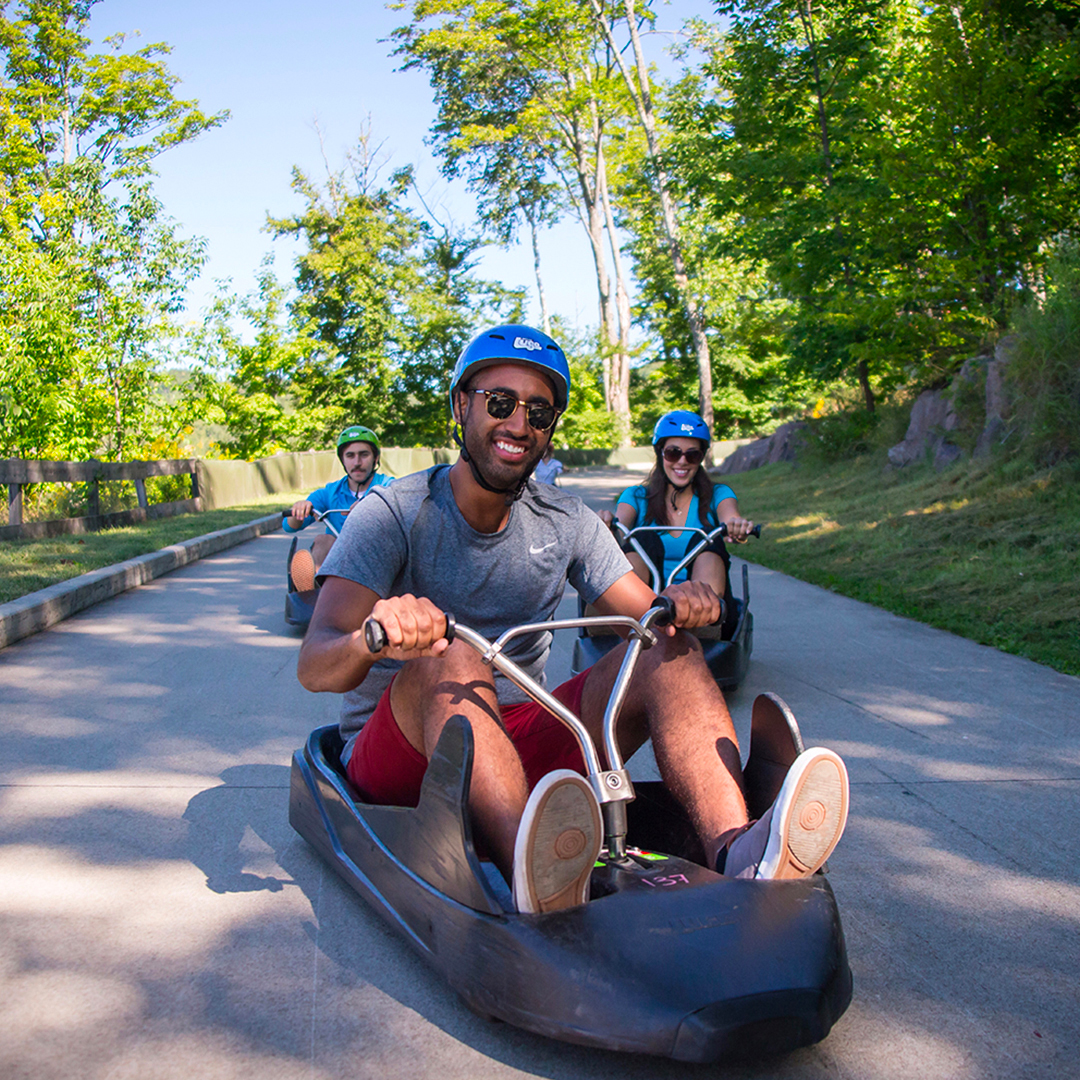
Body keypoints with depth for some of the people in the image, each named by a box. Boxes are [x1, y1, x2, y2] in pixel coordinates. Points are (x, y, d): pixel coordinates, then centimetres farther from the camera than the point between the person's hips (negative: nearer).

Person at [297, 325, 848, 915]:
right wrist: (371, 640, -44)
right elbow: (313, 665, -20)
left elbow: (649, 614, 2)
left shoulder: (566, 522, 7)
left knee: (670, 652, -15)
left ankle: (737, 853, -39)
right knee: (453, 660, -35)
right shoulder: (392, 515, -8)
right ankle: (538, 885, -57)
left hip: (523, 742, 4)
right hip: (396, 750, -4)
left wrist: (679, 606, -23)